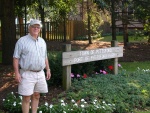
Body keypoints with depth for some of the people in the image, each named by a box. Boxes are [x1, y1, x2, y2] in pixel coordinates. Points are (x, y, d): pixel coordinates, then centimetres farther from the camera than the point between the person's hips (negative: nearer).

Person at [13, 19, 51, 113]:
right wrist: (17, 73, -15)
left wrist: (48, 69, 13)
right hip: (27, 74, -5)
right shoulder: (22, 41, -8)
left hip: (40, 73, 6)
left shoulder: (42, 41, 10)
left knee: (36, 96, 12)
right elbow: (16, 58, -9)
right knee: (26, 98, -2)